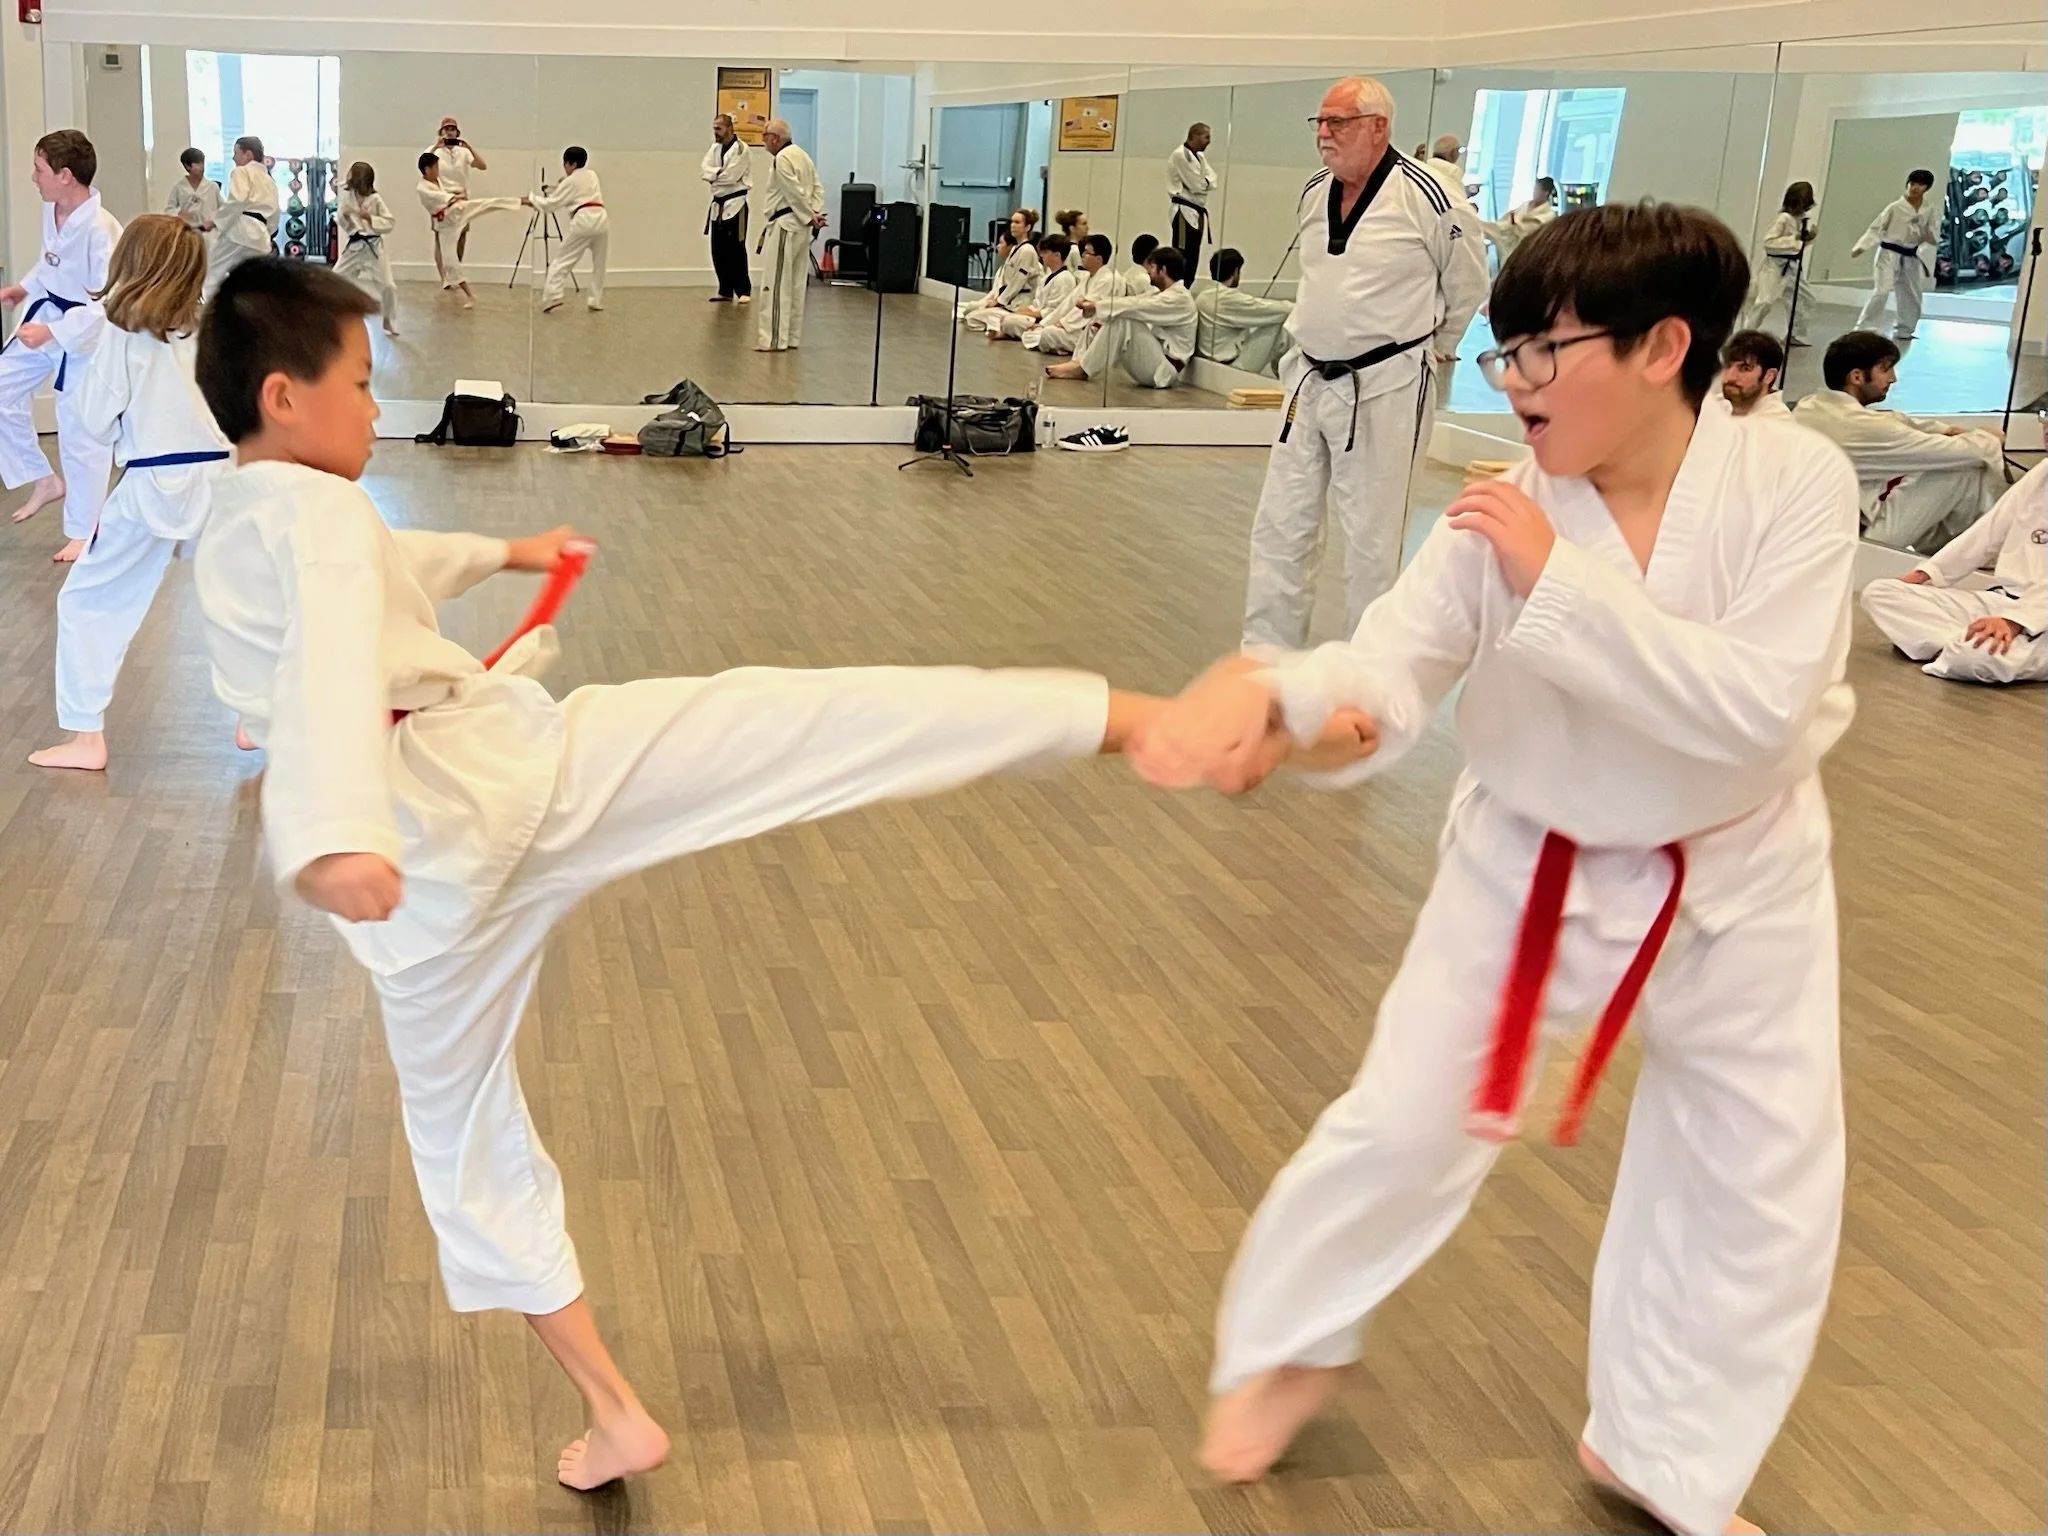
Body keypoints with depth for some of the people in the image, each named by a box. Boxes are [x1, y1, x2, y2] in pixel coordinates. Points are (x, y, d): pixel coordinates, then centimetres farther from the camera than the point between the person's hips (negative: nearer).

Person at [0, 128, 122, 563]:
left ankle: (82, 532, 17)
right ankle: (44, 480, 28)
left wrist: (52, 332, -29)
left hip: (85, 335, -8)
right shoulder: (52, 210, -3)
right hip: (45, 317, 8)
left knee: (81, 435, 2)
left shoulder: (101, 229, -28)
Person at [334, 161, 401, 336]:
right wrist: (344, 216, -15)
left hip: (373, 247, -4)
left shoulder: (376, 199, -11)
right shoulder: (347, 197, 1)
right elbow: (341, 223, 7)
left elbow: (390, 223, -11)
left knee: (387, 285, -5)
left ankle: (389, 322, 15)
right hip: (354, 246, 4)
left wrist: (370, 218, -21)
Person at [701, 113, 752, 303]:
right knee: (718, 251, 8)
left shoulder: (741, 149, -11)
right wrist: (720, 172, -17)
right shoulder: (715, 148, 13)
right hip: (718, 205, 8)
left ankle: (744, 291, -2)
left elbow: (731, 176, -20)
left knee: (735, 250, -9)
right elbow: (706, 170, 0)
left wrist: (714, 175, -6)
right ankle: (725, 291, 16)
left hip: (735, 205, -8)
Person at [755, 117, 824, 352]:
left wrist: (810, 217, -11)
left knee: (778, 284, -7)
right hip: (801, 227, 10)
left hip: (784, 226, -10)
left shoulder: (781, 159, -15)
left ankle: (775, 339, -7)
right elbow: (818, 189, 12)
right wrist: (815, 214, -1)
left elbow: (795, 193, -19)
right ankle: (791, 336, 17)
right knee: (796, 284, 12)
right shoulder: (802, 155, 15)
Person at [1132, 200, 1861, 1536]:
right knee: (1404, 1125, 3)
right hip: (1531, 870, 0)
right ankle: (1289, 1349, 31)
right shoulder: (1510, 510, -17)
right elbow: (1390, 672, -28)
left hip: (1736, 885, 1)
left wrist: (1560, 584, -37)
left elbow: (1755, 713, -30)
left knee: (1763, 1180, 11)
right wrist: (1266, 689, -50)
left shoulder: (1795, 485, -21)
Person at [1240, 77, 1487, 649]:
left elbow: (1467, 281, -2)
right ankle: (1268, 658, 22)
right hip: (1310, 381, 7)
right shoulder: (1314, 193, 5)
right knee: (1281, 526, 10)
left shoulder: (1424, 195, -15)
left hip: (1385, 389, -7)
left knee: (1371, 538, 2)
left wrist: (1431, 348, 8)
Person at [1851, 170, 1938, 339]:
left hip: (1911, 257, 5)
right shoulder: (1895, 207, -10)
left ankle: (1903, 330, 31)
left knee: (1912, 296, 13)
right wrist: (1861, 247, -19)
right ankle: (1862, 328, -14)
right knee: (1881, 291, -18)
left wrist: (1930, 236, -20)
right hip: (1889, 254, -5)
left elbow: (1935, 232, 4)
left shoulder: (1931, 210, 0)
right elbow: (1876, 229, -10)